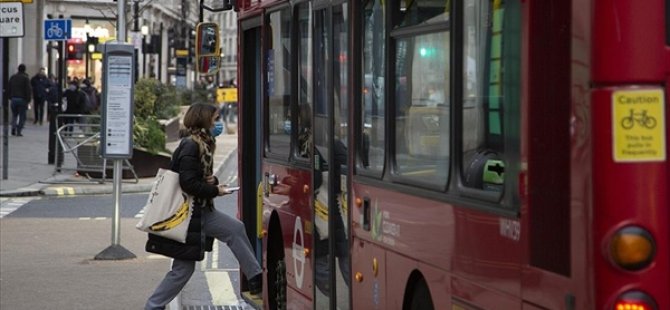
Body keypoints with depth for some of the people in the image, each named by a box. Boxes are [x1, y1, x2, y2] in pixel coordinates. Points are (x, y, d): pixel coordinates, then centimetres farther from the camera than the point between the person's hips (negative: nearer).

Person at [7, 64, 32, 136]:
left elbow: (8, 88, 12)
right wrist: (28, 100, -6)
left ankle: (13, 128, -4)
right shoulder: (26, 78, -7)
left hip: (14, 99, 4)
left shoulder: (12, 77, 9)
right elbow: (28, 90, -11)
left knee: (14, 115, 17)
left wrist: (10, 97, 16)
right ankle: (18, 131, -4)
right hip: (22, 100, -4)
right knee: (22, 116, 3)